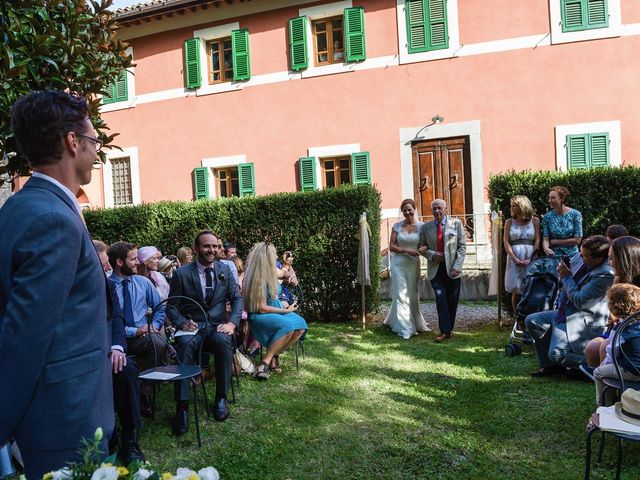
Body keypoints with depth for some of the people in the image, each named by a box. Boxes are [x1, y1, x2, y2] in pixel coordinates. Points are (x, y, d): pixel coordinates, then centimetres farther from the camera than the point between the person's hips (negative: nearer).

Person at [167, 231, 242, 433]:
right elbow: (171, 307, 3)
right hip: (192, 326, -1)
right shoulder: (181, 274, 2)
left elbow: (237, 299, 9)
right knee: (185, 345, -36)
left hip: (217, 326, 2)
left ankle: (221, 397, -16)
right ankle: (182, 406, -31)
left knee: (223, 341, -34)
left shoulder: (225, 270, 10)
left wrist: (232, 322, -9)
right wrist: (182, 323, -17)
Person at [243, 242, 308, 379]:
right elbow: (262, 308, -19)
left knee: (301, 325, -18)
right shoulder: (258, 278, -21)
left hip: (276, 310, 8)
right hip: (260, 316, -8)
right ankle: (265, 362, -25)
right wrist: (286, 310, -14)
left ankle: (274, 355, -5)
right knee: (288, 326, -35)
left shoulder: (270, 273, 4)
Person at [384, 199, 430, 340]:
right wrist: (406, 250, -16)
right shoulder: (397, 226, 0)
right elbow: (391, 246, -3)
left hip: (414, 264, 1)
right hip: (399, 263, -1)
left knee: (413, 295, 10)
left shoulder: (421, 226, 0)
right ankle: (404, 328, 6)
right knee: (401, 294, -2)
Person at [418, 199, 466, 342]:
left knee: (452, 300, 4)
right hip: (435, 269, 0)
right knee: (441, 298, -10)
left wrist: (457, 266, -9)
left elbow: (462, 246, 2)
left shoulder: (456, 223, 4)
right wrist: (433, 255, -8)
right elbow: (421, 247, 12)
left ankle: (448, 329, 18)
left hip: (452, 269, 0)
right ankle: (445, 331, -7)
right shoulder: (425, 227, 7)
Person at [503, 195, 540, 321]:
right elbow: (506, 242, 1)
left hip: (530, 259, -1)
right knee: (516, 291, 0)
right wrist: (515, 259, -12)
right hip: (514, 259, 1)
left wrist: (531, 259, -12)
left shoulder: (534, 221, 4)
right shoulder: (509, 222, 8)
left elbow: (537, 241, 0)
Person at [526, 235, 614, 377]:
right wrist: (564, 274, -1)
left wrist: (566, 277, -15)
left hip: (580, 321, -10)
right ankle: (550, 365, 14)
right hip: (563, 312, 10)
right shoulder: (580, 260, 1)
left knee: (556, 355, -20)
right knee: (531, 321, 6)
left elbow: (579, 301, -24)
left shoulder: (605, 275, -25)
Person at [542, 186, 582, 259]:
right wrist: (546, 248, -27)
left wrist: (555, 242, -6)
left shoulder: (575, 214, -5)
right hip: (554, 256, 1)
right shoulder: (547, 217, -1)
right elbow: (545, 239, -6)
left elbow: (577, 240, -6)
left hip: (572, 255, -1)